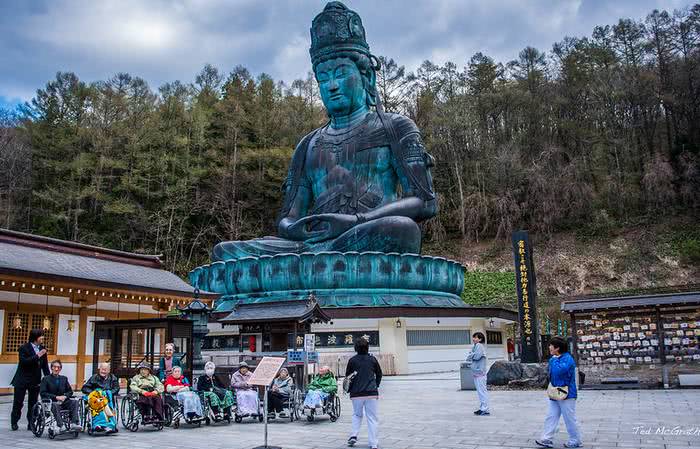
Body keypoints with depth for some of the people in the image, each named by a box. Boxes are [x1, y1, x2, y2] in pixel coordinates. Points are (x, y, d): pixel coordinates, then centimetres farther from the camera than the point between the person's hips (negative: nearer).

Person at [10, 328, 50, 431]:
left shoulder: (42, 349, 6)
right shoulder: (24, 348, -8)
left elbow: (45, 365, 10)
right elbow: (24, 361, -22)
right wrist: (37, 356, -26)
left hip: (35, 380, 4)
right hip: (22, 380, -4)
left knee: (33, 403, 6)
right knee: (18, 402, 4)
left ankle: (31, 424, 11)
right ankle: (14, 422, 18)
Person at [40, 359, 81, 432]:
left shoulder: (64, 379, 20)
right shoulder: (46, 379, 7)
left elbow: (70, 391, 19)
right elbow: (43, 393, -4)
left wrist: (65, 396, -5)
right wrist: (56, 397, -14)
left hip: (63, 401, 4)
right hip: (51, 402, -4)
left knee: (74, 402, -26)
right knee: (55, 405, -39)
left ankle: (74, 423, -39)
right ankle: (59, 425, -51)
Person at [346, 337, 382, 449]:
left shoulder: (352, 360, -1)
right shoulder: (372, 359, 2)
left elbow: (347, 376, 5)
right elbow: (379, 374, 11)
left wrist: (349, 390, 18)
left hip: (356, 393, 0)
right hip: (371, 393, 0)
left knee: (357, 415, 20)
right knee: (372, 418, 4)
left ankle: (353, 436, 4)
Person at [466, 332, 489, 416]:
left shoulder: (479, 346, -10)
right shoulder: (474, 346, 17)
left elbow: (477, 356, -23)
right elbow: (469, 358, 17)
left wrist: (471, 355, -4)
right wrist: (472, 355, -5)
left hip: (480, 372, -10)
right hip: (476, 372, 10)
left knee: (482, 391, -8)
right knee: (480, 391, 13)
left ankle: (485, 410, -6)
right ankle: (482, 408, 20)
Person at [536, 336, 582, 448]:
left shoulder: (567, 359, -17)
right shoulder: (554, 359, 11)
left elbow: (558, 371, -31)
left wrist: (554, 360, -18)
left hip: (566, 394, -9)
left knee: (570, 419, 3)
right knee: (551, 417, 6)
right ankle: (546, 439, 7)